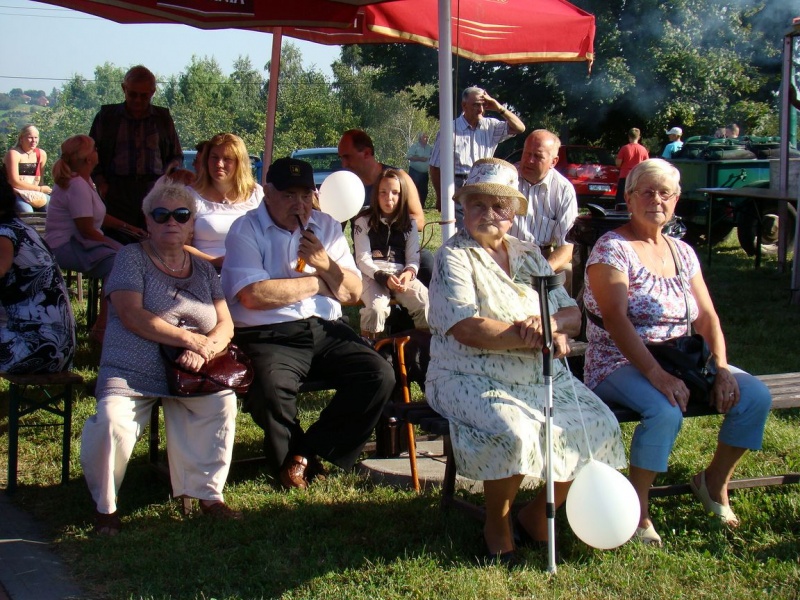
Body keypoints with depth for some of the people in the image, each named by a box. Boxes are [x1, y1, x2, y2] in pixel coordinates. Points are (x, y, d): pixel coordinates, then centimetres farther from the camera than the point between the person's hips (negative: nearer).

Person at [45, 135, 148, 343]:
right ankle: (101, 329, -20)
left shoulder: (83, 181, 13)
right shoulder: (77, 186, -20)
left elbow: (97, 216, 22)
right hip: (65, 246, -10)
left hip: (78, 241, 10)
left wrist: (127, 227, 16)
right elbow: (87, 230, -21)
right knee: (117, 265, -28)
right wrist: (111, 244, -9)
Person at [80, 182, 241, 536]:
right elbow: (132, 315, -11)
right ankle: (105, 505, -5)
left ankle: (208, 494, -8)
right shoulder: (131, 258, 2)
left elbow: (225, 325, 7)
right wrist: (191, 339, -15)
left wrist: (206, 349, -16)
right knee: (112, 423, -31)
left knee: (223, 402, -26)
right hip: (129, 375, -3)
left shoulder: (204, 270, 16)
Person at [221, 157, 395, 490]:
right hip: (268, 336, -5)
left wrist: (325, 265, -9)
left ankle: (308, 453, -4)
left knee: (380, 375, -18)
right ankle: (288, 461, -3)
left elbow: (353, 292, 12)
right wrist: (316, 283, -4)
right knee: (271, 388, -35)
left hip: (326, 331, 5)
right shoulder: (246, 230, 0)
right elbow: (253, 295, -16)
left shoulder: (327, 227, 16)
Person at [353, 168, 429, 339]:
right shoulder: (364, 222, 5)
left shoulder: (409, 223, 15)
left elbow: (413, 259, 9)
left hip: (401, 275, 3)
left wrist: (409, 273, -15)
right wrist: (383, 277, -20)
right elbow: (362, 259, -2)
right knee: (376, 307, -34)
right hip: (372, 275, -3)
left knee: (426, 303, -26)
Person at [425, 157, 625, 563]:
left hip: (543, 378, 6)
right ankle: (497, 522, -5)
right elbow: (467, 329, -19)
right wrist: (538, 338, -20)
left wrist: (552, 324, -14)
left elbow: (573, 315, 11)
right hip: (473, 380, -6)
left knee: (599, 426, -12)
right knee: (513, 432, -34)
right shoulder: (453, 257, -4)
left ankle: (538, 514, 8)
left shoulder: (528, 254, 15)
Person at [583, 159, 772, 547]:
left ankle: (715, 481, 12)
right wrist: (656, 375, -30)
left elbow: (707, 317, 9)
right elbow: (616, 319, -20)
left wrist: (722, 369, -9)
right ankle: (636, 511, -16)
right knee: (666, 411, -36)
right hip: (621, 365, -7)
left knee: (755, 396, -12)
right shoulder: (611, 248, -8)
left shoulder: (682, 252, 13)